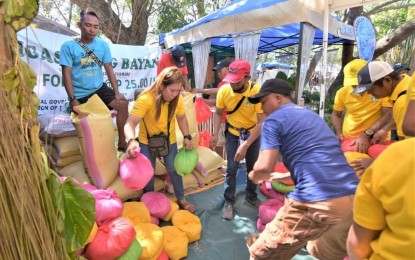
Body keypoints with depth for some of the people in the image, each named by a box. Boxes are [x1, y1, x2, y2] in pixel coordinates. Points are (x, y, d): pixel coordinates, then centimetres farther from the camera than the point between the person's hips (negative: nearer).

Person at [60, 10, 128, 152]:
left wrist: (116, 92, -8)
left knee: (122, 103, -15)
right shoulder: (68, 46, -8)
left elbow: (109, 69, 1)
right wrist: (72, 99, -19)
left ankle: (122, 141, -4)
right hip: (80, 93, -2)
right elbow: (66, 74, -10)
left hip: (99, 88, 3)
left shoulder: (103, 45, 2)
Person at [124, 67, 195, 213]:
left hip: (169, 140, 3)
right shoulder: (145, 99, -33)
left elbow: (181, 118, -2)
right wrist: (132, 140, -60)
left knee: (173, 169, 14)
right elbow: (130, 123, -41)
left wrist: (187, 136, -13)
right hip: (146, 142, -3)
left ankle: (181, 199, 34)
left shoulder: (177, 98, -19)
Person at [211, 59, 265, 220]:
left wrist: (246, 145, -31)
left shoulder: (258, 92, -28)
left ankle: (251, 197, 36)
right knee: (231, 168, 0)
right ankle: (229, 202, 17)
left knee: (253, 167, 13)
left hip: (253, 133, 0)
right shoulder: (224, 90, -21)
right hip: (233, 133, 0)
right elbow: (218, 113, -3)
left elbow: (262, 122, -27)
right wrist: (215, 134, -13)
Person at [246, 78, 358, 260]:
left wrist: (254, 176, 11)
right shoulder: (312, 115, 24)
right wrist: (282, 177, 38)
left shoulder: (274, 120, 0)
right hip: (353, 200, 8)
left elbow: (264, 168, -12)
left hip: (318, 204, -8)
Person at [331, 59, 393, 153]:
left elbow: (389, 115, -16)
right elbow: (335, 115, 10)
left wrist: (367, 135, -27)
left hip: (375, 139, -2)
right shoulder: (342, 92, -2)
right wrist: (339, 134, -5)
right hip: (348, 140, 2)